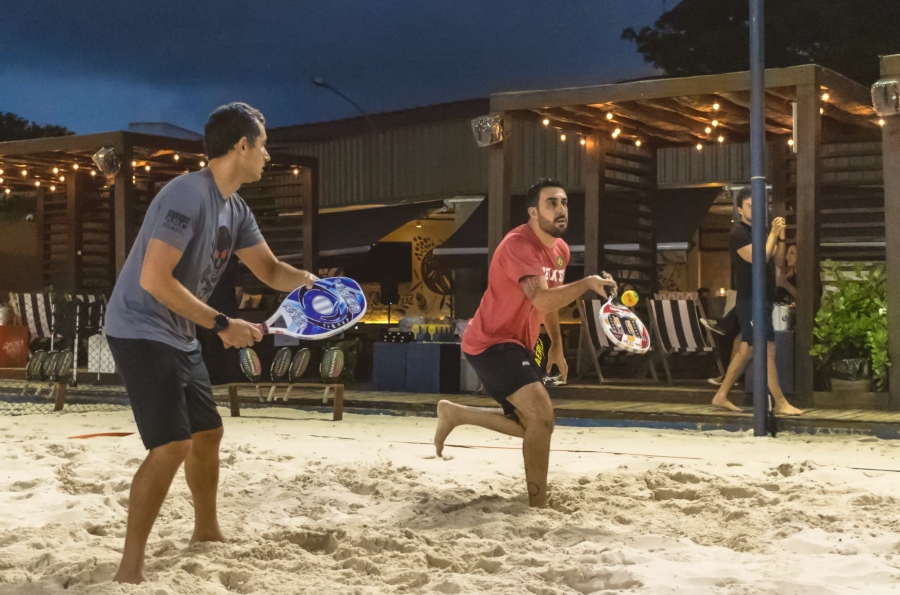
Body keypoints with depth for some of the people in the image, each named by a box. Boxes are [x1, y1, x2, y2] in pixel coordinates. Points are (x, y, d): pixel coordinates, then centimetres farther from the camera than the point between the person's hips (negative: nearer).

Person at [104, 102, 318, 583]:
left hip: (179, 337, 10)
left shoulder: (236, 210, 7)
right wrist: (221, 324, -26)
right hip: (141, 332, -10)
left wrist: (307, 280, -9)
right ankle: (130, 565, -8)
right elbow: (154, 279, -28)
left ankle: (206, 530, 40)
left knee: (207, 433, 19)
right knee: (172, 445, -16)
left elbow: (270, 270, 15)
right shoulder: (188, 194, -22)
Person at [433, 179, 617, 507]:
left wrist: (557, 346, 25)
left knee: (531, 425, 17)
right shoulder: (518, 245, -23)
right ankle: (538, 505, -16)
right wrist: (587, 284, -40)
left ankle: (454, 413, 28)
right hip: (490, 343, -10)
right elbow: (542, 300, -38)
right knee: (542, 416, -24)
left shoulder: (561, 250, 6)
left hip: (517, 345, 10)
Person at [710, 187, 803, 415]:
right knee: (768, 349, -10)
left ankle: (721, 396, 16)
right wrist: (773, 233, -13)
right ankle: (781, 403, -8)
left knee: (745, 351, 11)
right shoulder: (738, 233, -10)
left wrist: (780, 235, 2)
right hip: (751, 299, -9)